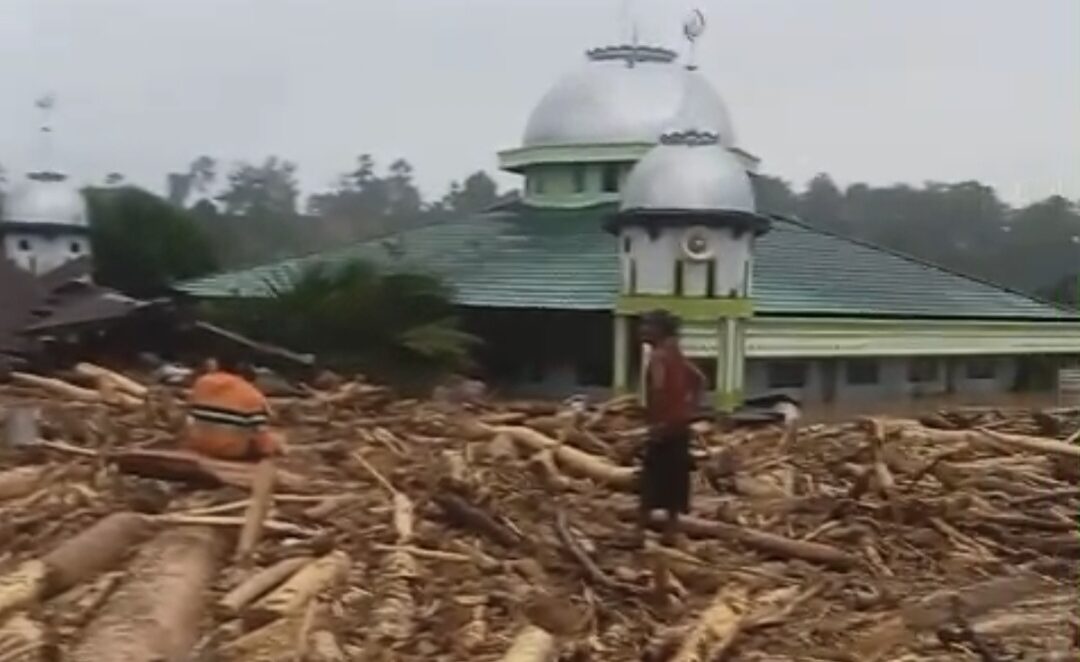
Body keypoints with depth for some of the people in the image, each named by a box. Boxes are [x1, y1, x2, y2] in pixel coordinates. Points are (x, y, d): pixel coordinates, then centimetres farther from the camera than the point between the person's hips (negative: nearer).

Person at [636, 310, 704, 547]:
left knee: (650, 483, -5)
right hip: (680, 425, 9)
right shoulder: (676, 356, 13)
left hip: (665, 425, -9)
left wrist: (656, 421, -24)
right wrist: (690, 407, 17)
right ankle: (670, 533, 16)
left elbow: (659, 389, -30)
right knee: (674, 482, 11)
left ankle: (640, 533, -5)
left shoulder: (659, 356, -15)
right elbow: (700, 380, 22)